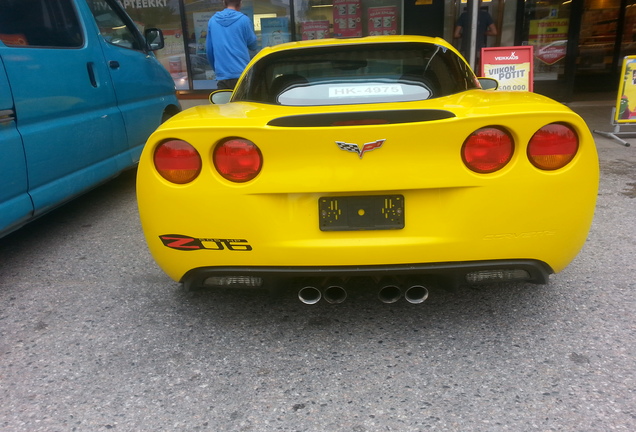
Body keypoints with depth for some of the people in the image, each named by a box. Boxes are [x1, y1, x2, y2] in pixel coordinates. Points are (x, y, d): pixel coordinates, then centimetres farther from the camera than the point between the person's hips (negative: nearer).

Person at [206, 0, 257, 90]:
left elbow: (209, 49, 13)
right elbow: (252, 45, 5)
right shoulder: (243, 20, -5)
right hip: (242, 74, -3)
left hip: (222, 75, 4)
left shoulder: (212, 20, 8)